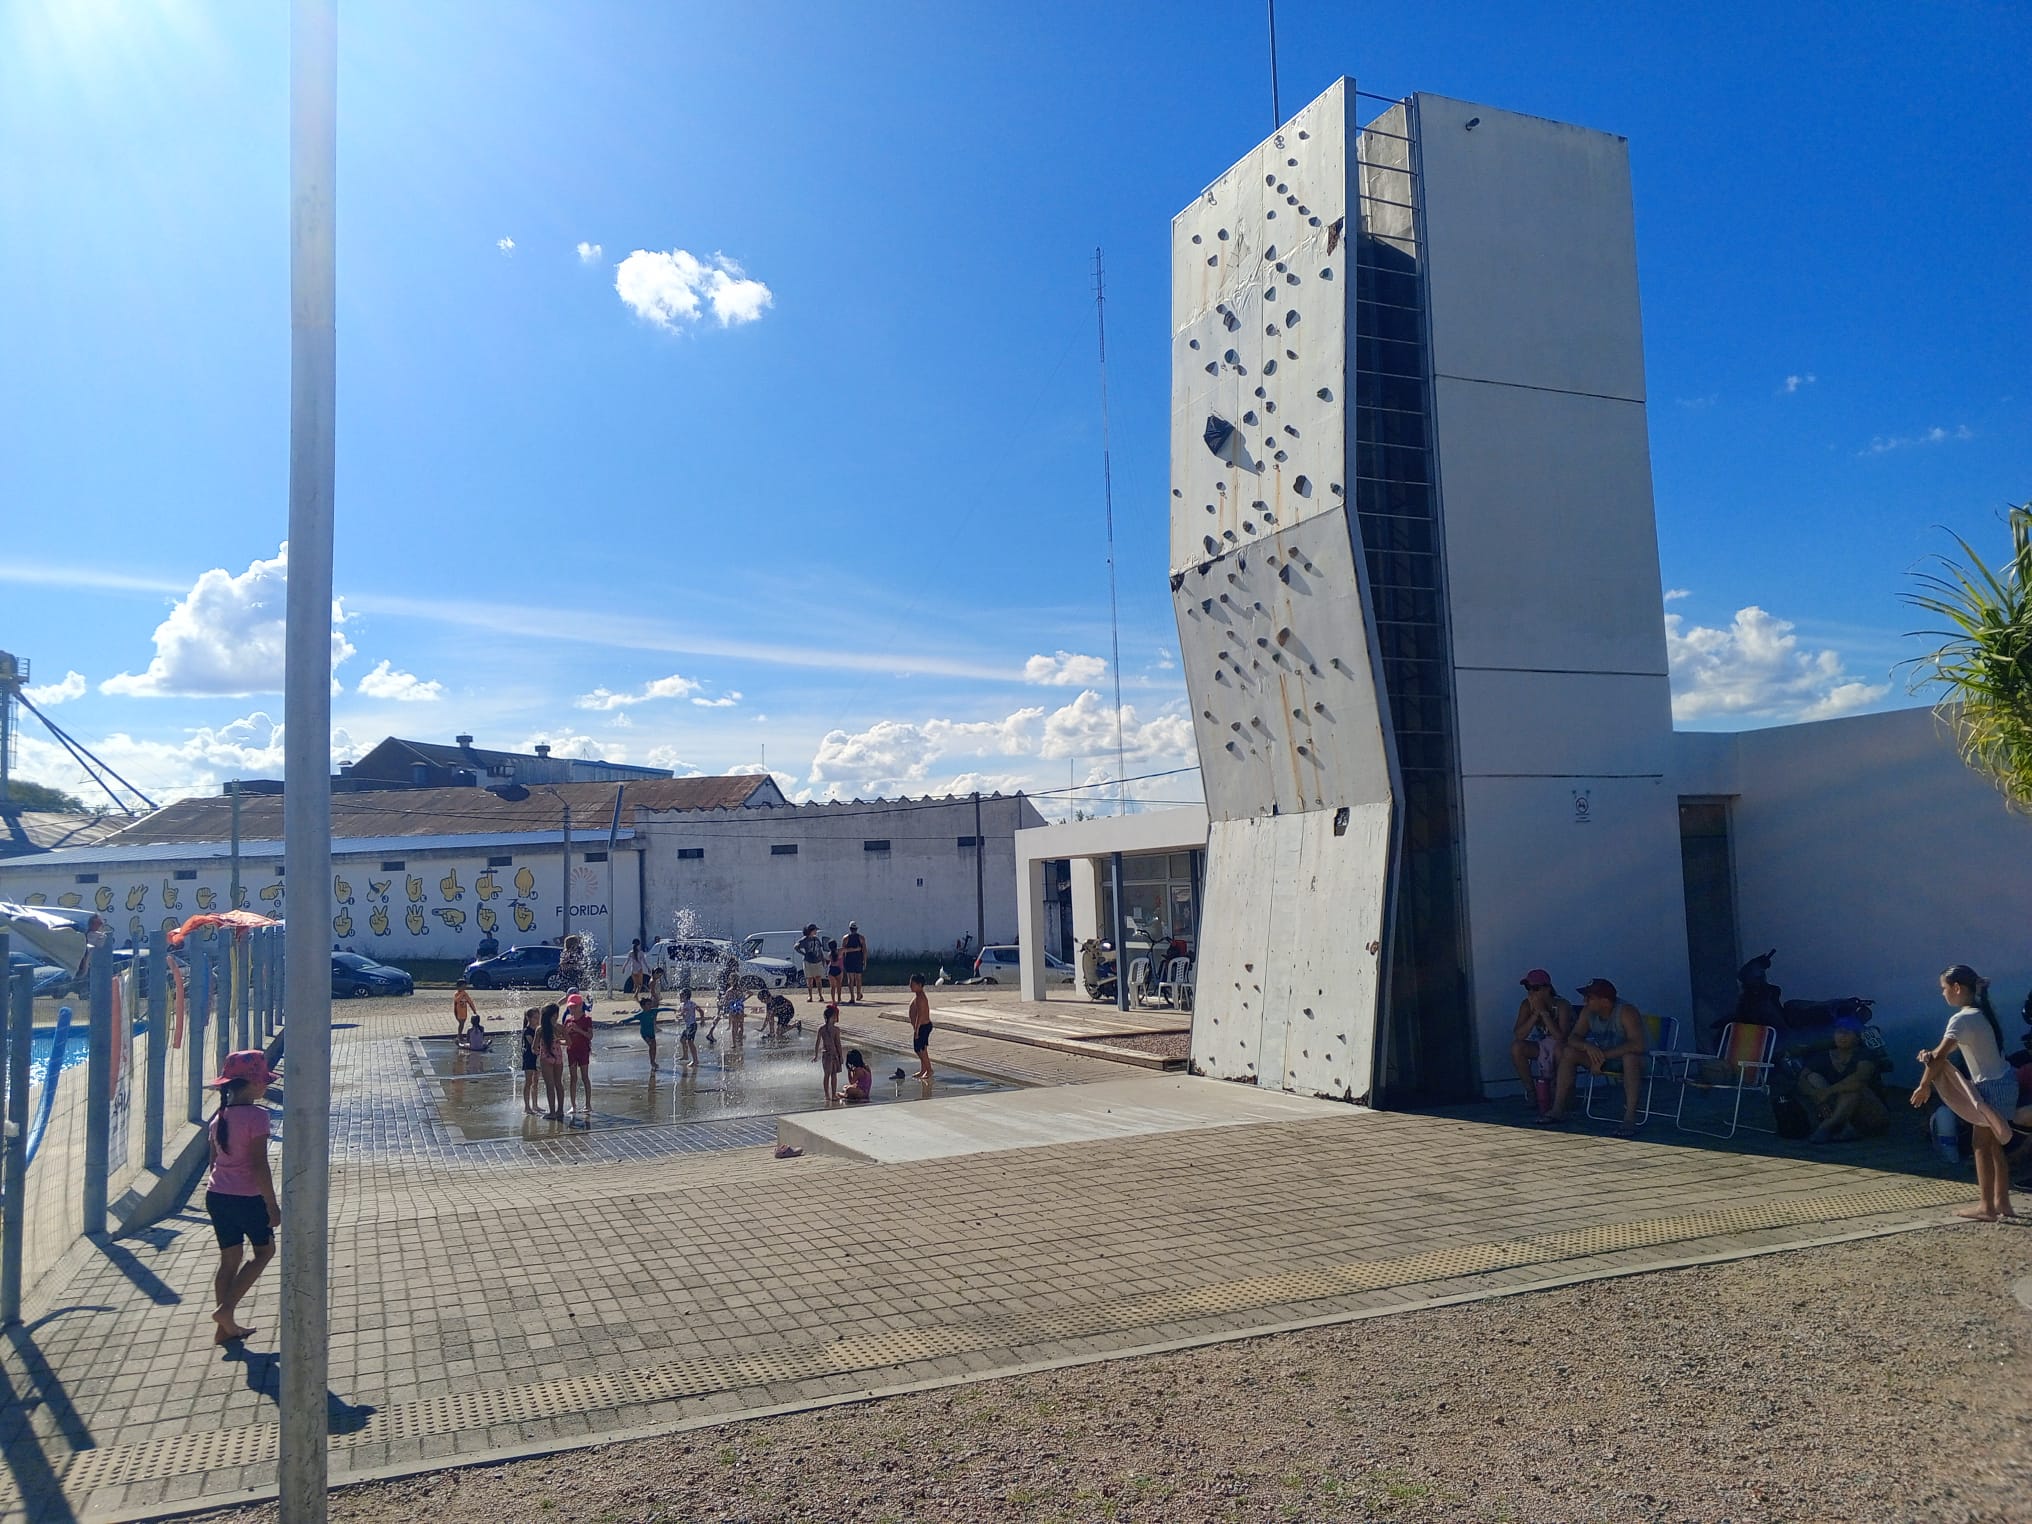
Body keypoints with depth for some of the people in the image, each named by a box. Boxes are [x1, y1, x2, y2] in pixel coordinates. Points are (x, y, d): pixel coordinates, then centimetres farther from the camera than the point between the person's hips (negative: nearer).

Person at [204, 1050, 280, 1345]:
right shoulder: (256, 1115, -17)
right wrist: (273, 1206, -13)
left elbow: (215, 1161, 15)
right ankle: (226, 1309, 3)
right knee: (264, 1251, 13)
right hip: (248, 1198, -7)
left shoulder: (220, 1115, 6)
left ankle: (225, 1327, 19)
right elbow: (259, 1165, -19)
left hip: (216, 1195, 7)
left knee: (229, 1258, 15)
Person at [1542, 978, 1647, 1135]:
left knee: (1631, 1057, -40)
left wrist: (1604, 1055, -37)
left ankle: (1630, 1119, -39)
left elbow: (1637, 1045, -38)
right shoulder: (1588, 1012, -6)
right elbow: (1573, 1037, -6)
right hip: (1604, 1058, 7)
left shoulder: (1626, 1012, -27)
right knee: (1569, 1052, -8)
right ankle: (1558, 1110, -6)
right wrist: (1587, 1046, -30)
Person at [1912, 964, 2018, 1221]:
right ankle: (2002, 1202, 21)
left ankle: (1987, 1207, 5)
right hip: (2005, 1082, 9)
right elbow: (1954, 1046, 11)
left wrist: (1924, 1086, -7)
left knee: (1983, 1145, 0)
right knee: (1993, 1145, 15)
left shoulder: (1962, 1019, -21)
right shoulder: (1982, 1011, 8)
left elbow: (1940, 1057, -20)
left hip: (1992, 1087, -9)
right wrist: (1931, 1053, -7)